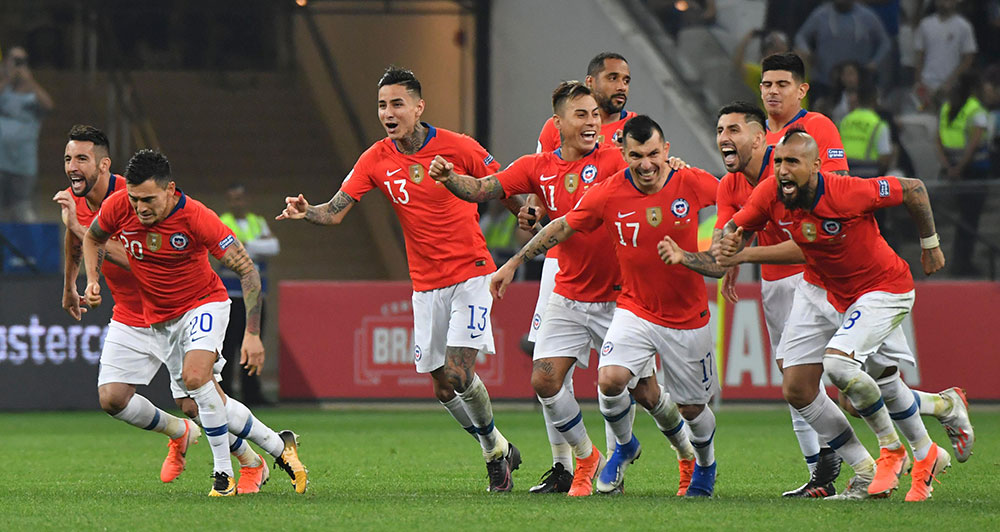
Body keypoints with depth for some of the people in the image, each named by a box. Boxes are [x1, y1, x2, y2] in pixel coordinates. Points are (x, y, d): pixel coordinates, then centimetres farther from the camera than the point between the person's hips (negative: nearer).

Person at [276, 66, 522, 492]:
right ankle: (497, 452, 26)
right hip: (426, 283, 4)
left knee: (459, 374, -16)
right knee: (442, 386, 4)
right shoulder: (377, 160, -2)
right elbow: (335, 211, -7)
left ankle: (496, 447, 8)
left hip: (471, 272, -4)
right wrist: (305, 212, -27)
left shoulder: (457, 148, -10)